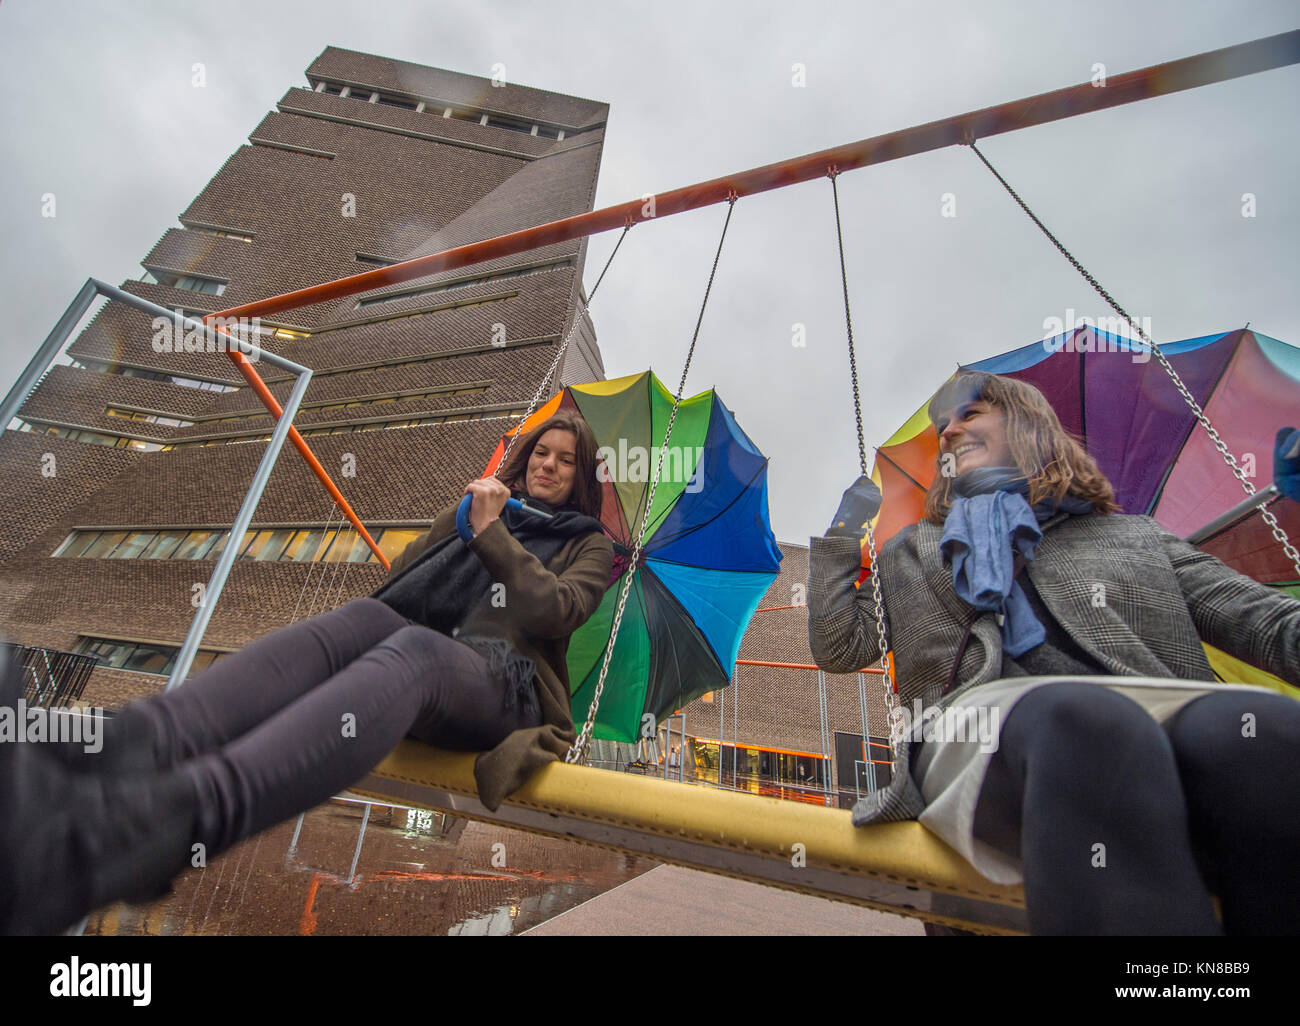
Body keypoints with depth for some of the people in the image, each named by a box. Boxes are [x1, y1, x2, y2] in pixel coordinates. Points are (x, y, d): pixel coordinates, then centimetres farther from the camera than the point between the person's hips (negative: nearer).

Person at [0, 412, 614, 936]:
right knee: (365, 616, -30)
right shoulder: (482, 507, 30)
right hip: (427, 647, 4)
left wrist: (492, 533, -3)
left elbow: (556, 610, -2)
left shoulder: (589, 544, 20)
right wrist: (463, 521, 9)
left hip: (502, 683, -3)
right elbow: (400, 581, 20)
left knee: (414, 648, -37)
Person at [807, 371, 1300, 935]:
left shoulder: (1133, 537, 29)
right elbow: (837, 649, 20)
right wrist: (842, 533, 17)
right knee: (1080, 716, -35)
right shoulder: (912, 552, 28)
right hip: (982, 729, -1)